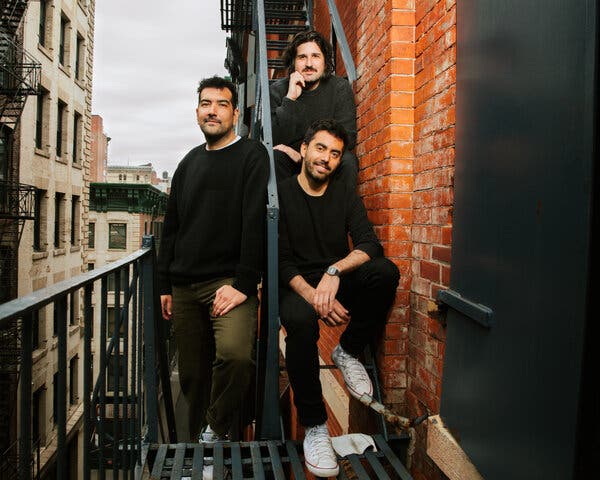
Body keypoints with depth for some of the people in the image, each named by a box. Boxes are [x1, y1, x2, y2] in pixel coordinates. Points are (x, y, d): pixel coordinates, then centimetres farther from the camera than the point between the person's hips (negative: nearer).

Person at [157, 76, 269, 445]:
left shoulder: (252, 156, -1)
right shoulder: (190, 162, 18)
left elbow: (255, 222, -12)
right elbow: (172, 227, 20)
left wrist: (243, 284, -19)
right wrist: (165, 284, 15)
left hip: (229, 281, -6)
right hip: (184, 287, 6)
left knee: (235, 355, -28)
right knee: (192, 374, 9)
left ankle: (217, 430, -4)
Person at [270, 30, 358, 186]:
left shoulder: (340, 88, -3)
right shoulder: (278, 90, -4)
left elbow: (347, 138, -11)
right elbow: (273, 141, -15)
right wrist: (290, 98, -23)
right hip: (288, 166, 0)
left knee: (348, 160, -28)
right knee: (273, 157, -29)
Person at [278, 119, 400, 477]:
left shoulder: (346, 196, 7)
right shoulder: (281, 195, -3)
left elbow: (370, 245, -8)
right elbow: (281, 260, -9)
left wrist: (334, 271, -28)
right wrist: (313, 295, -27)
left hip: (339, 284, 3)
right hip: (297, 285, -3)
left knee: (385, 271, -27)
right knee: (300, 321, -38)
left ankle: (348, 352, -6)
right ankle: (315, 426, -22)